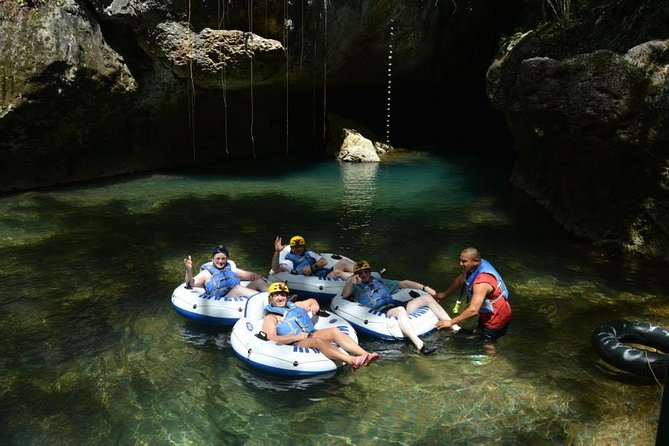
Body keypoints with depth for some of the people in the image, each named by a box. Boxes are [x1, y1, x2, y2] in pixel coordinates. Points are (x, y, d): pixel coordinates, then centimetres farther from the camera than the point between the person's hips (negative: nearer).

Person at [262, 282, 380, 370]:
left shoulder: (295, 306, 29)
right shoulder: (270, 318, 9)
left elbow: (312, 301, 45)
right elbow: (272, 339, -8)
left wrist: (314, 306, 20)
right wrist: (297, 337, -12)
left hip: (311, 334, 7)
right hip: (296, 344, -6)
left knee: (334, 331, -22)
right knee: (317, 341, -37)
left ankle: (366, 354, -39)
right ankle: (352, 361, -60)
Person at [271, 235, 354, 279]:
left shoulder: (309, 253, 26)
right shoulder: (290, 262, 10)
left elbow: (324, 261, 15)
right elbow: (275, 269, -8)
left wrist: (312, 268, -5)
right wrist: (277, 252, -21)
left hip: (328, 273, 6)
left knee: (344, 262, -14)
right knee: (337, 272, -32)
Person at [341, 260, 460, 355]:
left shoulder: (379, 281, 31)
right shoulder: (356, 287, 15)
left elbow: (403, 283, 29)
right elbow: (344, 295, -7)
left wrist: (424, 287, 20)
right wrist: (350, 282, -28)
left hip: (395, 304, 6)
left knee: (427, 297, -6)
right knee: (400, 310, -39)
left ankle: (455, 328, -7)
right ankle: (420, 345, -48)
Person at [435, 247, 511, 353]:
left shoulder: (482, 282, -40)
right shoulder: (473, 267, -13)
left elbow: (473, 310, -42)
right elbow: (460, 279, 8)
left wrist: (451, 322, -34)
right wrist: (444, 293, 8)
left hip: (496, 318, -9)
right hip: (488, 313, 9)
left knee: (486, 344, 5)